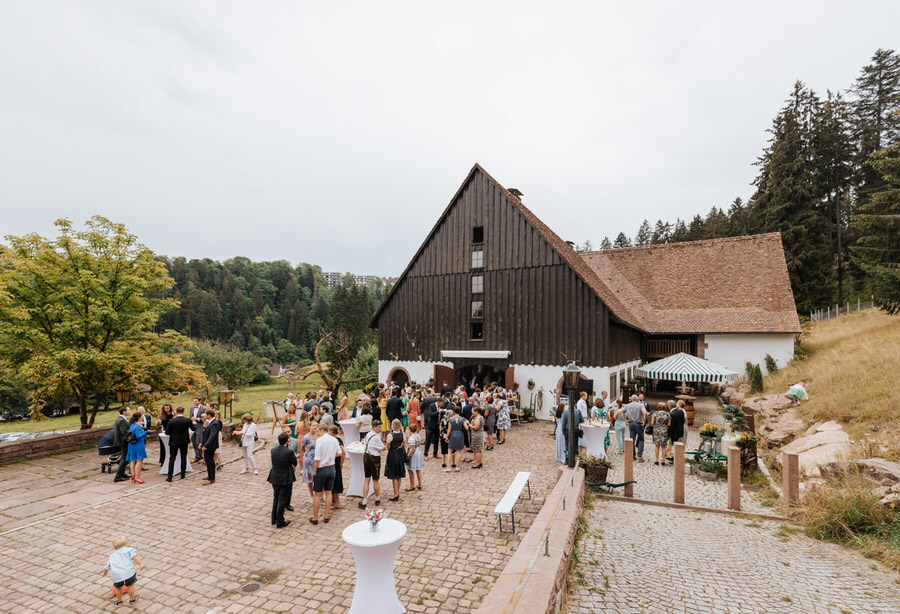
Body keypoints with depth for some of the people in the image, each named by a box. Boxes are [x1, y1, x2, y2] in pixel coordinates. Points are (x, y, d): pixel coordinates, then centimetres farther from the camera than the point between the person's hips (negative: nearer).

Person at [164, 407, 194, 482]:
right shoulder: (188, 420, -12)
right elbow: (193, 428, 4)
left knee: (172, 459, 7)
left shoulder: (171, 421, -12)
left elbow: (167, 432, -6)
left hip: (174, 442, -1)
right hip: (184, 442, 1)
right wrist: (192, 423, 24)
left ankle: (169, 477, 4)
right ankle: (182, 475, 19)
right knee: (183, 458, 13)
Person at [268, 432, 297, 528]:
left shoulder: (273, 450, -7)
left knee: (276, 498, 23)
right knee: (282, 500, 7)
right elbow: (295, 463, -11)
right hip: (285, 479, -5)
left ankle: (274, 519, 34)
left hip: (275, 478, 5)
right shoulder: (288, 452, -24)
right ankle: (279, 522, 16)